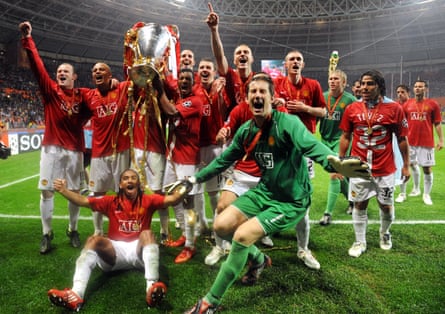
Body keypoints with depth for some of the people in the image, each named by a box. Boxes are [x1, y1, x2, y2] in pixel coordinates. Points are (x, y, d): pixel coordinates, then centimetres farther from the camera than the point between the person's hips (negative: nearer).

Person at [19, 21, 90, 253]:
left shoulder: (82, 95, 4)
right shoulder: (49, 89, 4)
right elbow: (37, 65, -6)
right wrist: (27, 39, -14)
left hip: (75, 149, 1)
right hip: (51, 148, 0)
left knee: (75, 191, 6)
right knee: (46, 190, -1)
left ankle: (73, 230, 23)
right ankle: (47, 234, 12)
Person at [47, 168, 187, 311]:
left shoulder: (147, 200, 5)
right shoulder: (111, 202, 9)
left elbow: (172, 199, -9)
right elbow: (83, 201, 1)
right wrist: (63, 190, -14)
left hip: (140, 251, -1)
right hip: (115, 252, 2)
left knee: (147, 233, -30)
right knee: (94, 240, -23)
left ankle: (152, 287, -51)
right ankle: (76, 294, -44)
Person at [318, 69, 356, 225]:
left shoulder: (350, 99, -8)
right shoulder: (323, 97, 3)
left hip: (341, 140, -5)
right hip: (325, 139, 5)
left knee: (335, 175, -12)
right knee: (339, 175, 18)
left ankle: (328, 213, -6)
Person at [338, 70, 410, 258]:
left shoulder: (394, 109, -6)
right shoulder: (352, 109, -2)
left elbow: (402, 139, 0)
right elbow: (345, 137, 7)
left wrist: (406, 165, 1)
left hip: (385, 168, 0)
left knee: (386, 206, 13)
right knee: (359, 205, 8)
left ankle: (384, 234, 42)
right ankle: (360, 243, 24)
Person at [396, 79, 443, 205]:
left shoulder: (433, 104, 0)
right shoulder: (407, 104, 5)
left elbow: (437, 123, 1)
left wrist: (441, 139, -4)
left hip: (426, 142, -2)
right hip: (410, 141, 2)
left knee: (427, 168, 3)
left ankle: (426, 194, 19)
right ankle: (402, 194, 15)